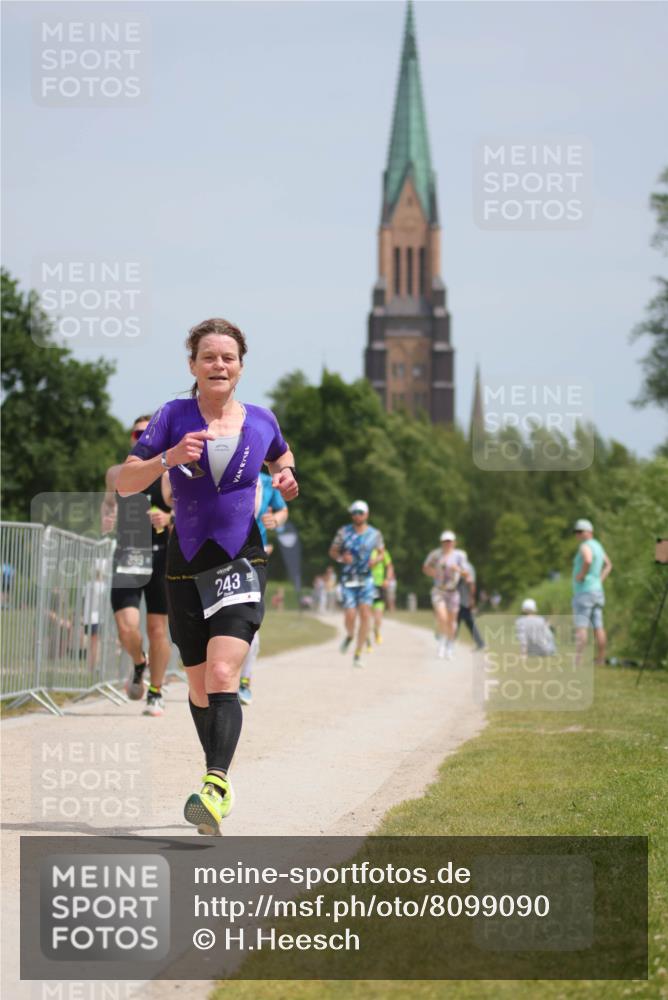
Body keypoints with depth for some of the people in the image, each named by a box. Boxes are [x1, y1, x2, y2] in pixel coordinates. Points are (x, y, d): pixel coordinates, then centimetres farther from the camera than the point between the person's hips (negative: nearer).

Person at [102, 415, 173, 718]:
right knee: (126, 627, -11)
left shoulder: (171, 478, -4)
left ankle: (156, 693, 19)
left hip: (161, 559, -2)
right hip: (127, 558, 2)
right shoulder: (117, 474, 6)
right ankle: (139, 664, 24)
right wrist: (107, 516, 6)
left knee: (158, 628, 2)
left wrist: (169, 519, -22)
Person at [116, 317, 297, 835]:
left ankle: (215, 789, -31)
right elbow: (124, 482, -5)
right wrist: (169, 458, -21)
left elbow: (282, 459, 27)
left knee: (222, 674, -21)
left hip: (242, 562, -2)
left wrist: (286, 479, 4)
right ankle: (221, 779, 29)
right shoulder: (174, 417, -1)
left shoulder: (261, 420, 5)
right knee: (199, 685, 10)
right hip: (186, 566, 2)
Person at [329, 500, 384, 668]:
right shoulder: (344, 532, 2)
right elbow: (333, 551, 8)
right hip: (348, 579, 0)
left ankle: (358, 655, -2)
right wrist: (341, 558, -13)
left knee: (365, 614, -10)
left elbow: (381, 552, 17)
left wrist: (376, 559, -6)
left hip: (366, 579, 0)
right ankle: (349, 636, 25)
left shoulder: (374, 534, 3)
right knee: (350, 615, -12)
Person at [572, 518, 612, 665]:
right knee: (598, 628, 7)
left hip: (584, 591, -9)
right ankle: (601, 662, 7)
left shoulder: (585, 546, -13)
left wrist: (581, 575, -20)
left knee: (581, 627, -13)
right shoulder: (597, 546, 16)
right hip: (597, 591, 9)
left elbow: (588, 560, -35)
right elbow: (608, 565, 29)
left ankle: (577, 660, -19)